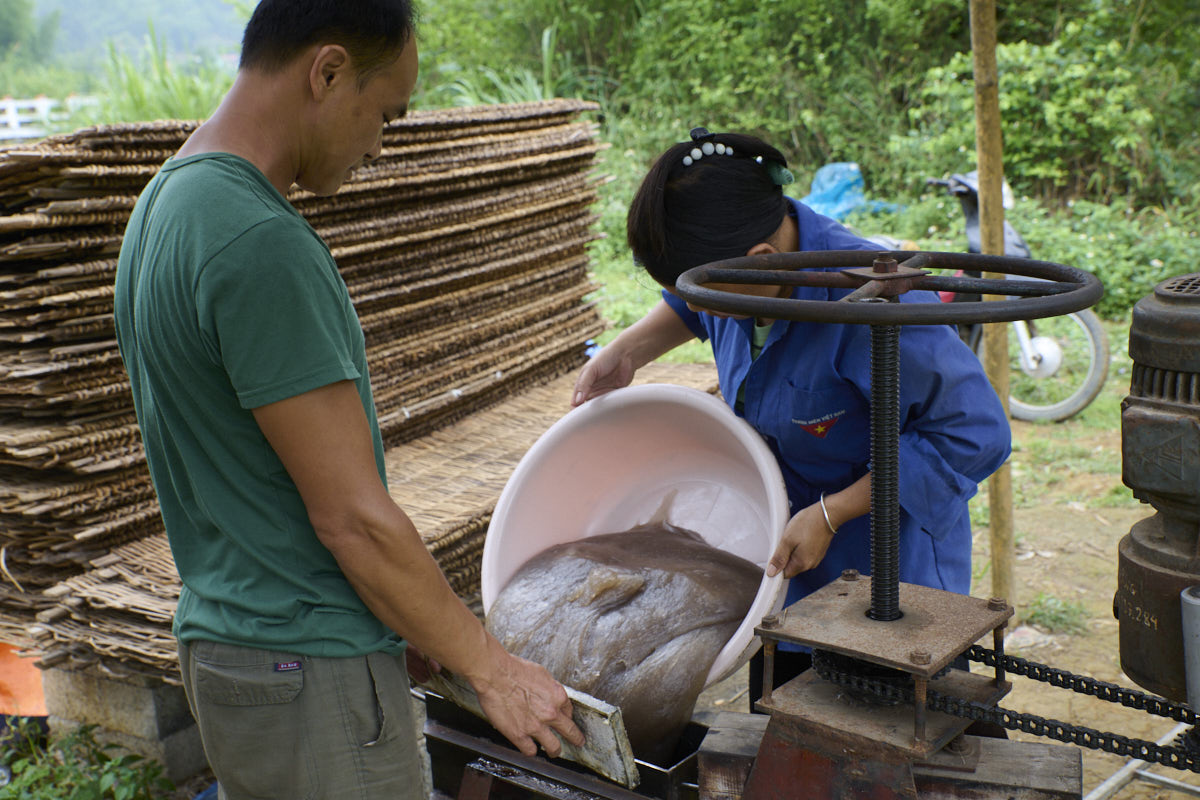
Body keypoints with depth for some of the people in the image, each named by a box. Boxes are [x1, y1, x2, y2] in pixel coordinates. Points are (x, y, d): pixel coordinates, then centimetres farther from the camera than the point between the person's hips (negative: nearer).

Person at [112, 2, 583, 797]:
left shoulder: (167, 204, 7)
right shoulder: (261, 244, -25)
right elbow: (351, 517, -22)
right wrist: (493, 668, -11)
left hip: (222, 636, 9)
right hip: (312, 672, -9)